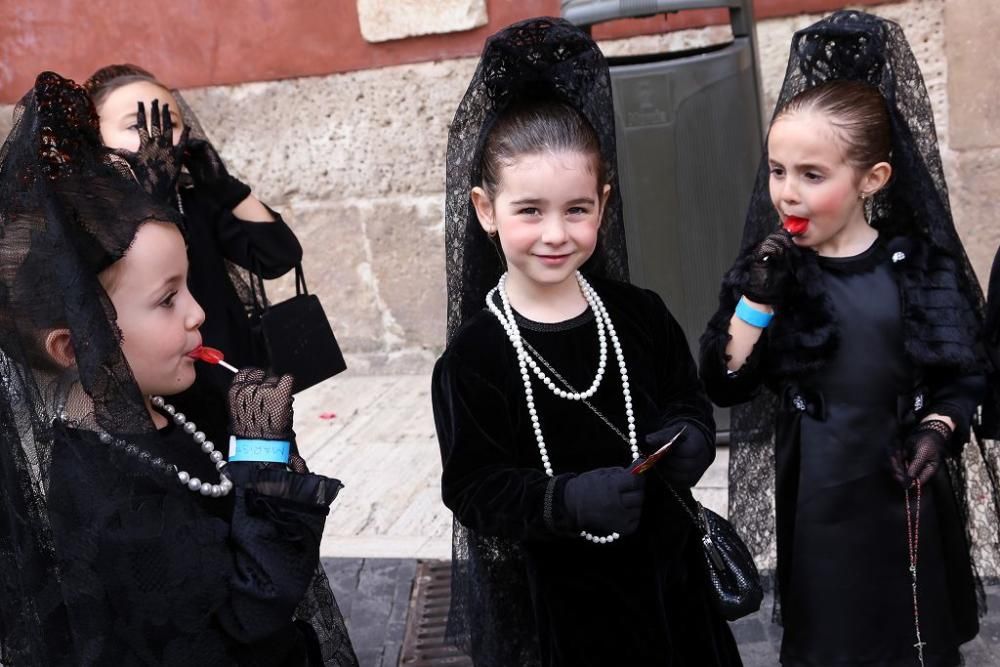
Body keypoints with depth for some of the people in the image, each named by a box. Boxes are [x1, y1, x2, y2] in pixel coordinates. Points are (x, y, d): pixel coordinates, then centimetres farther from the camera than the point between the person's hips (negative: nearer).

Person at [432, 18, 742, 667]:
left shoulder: (639, 315, -4)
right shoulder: (474, 357, -15)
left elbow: (691, 405, 8)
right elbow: (475, 491, -15)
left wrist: (690, 438, -15)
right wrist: (568, 500, -30)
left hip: (666, 575, 4)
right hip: (557, 602, -3)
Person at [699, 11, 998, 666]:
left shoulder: (920, 265, -4)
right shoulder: (769, 267, -3)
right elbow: (725, 385, -9)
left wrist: (938, 430, -14)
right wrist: (758, 298, -19)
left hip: (906, 494, 0)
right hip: (815, 498, 0)